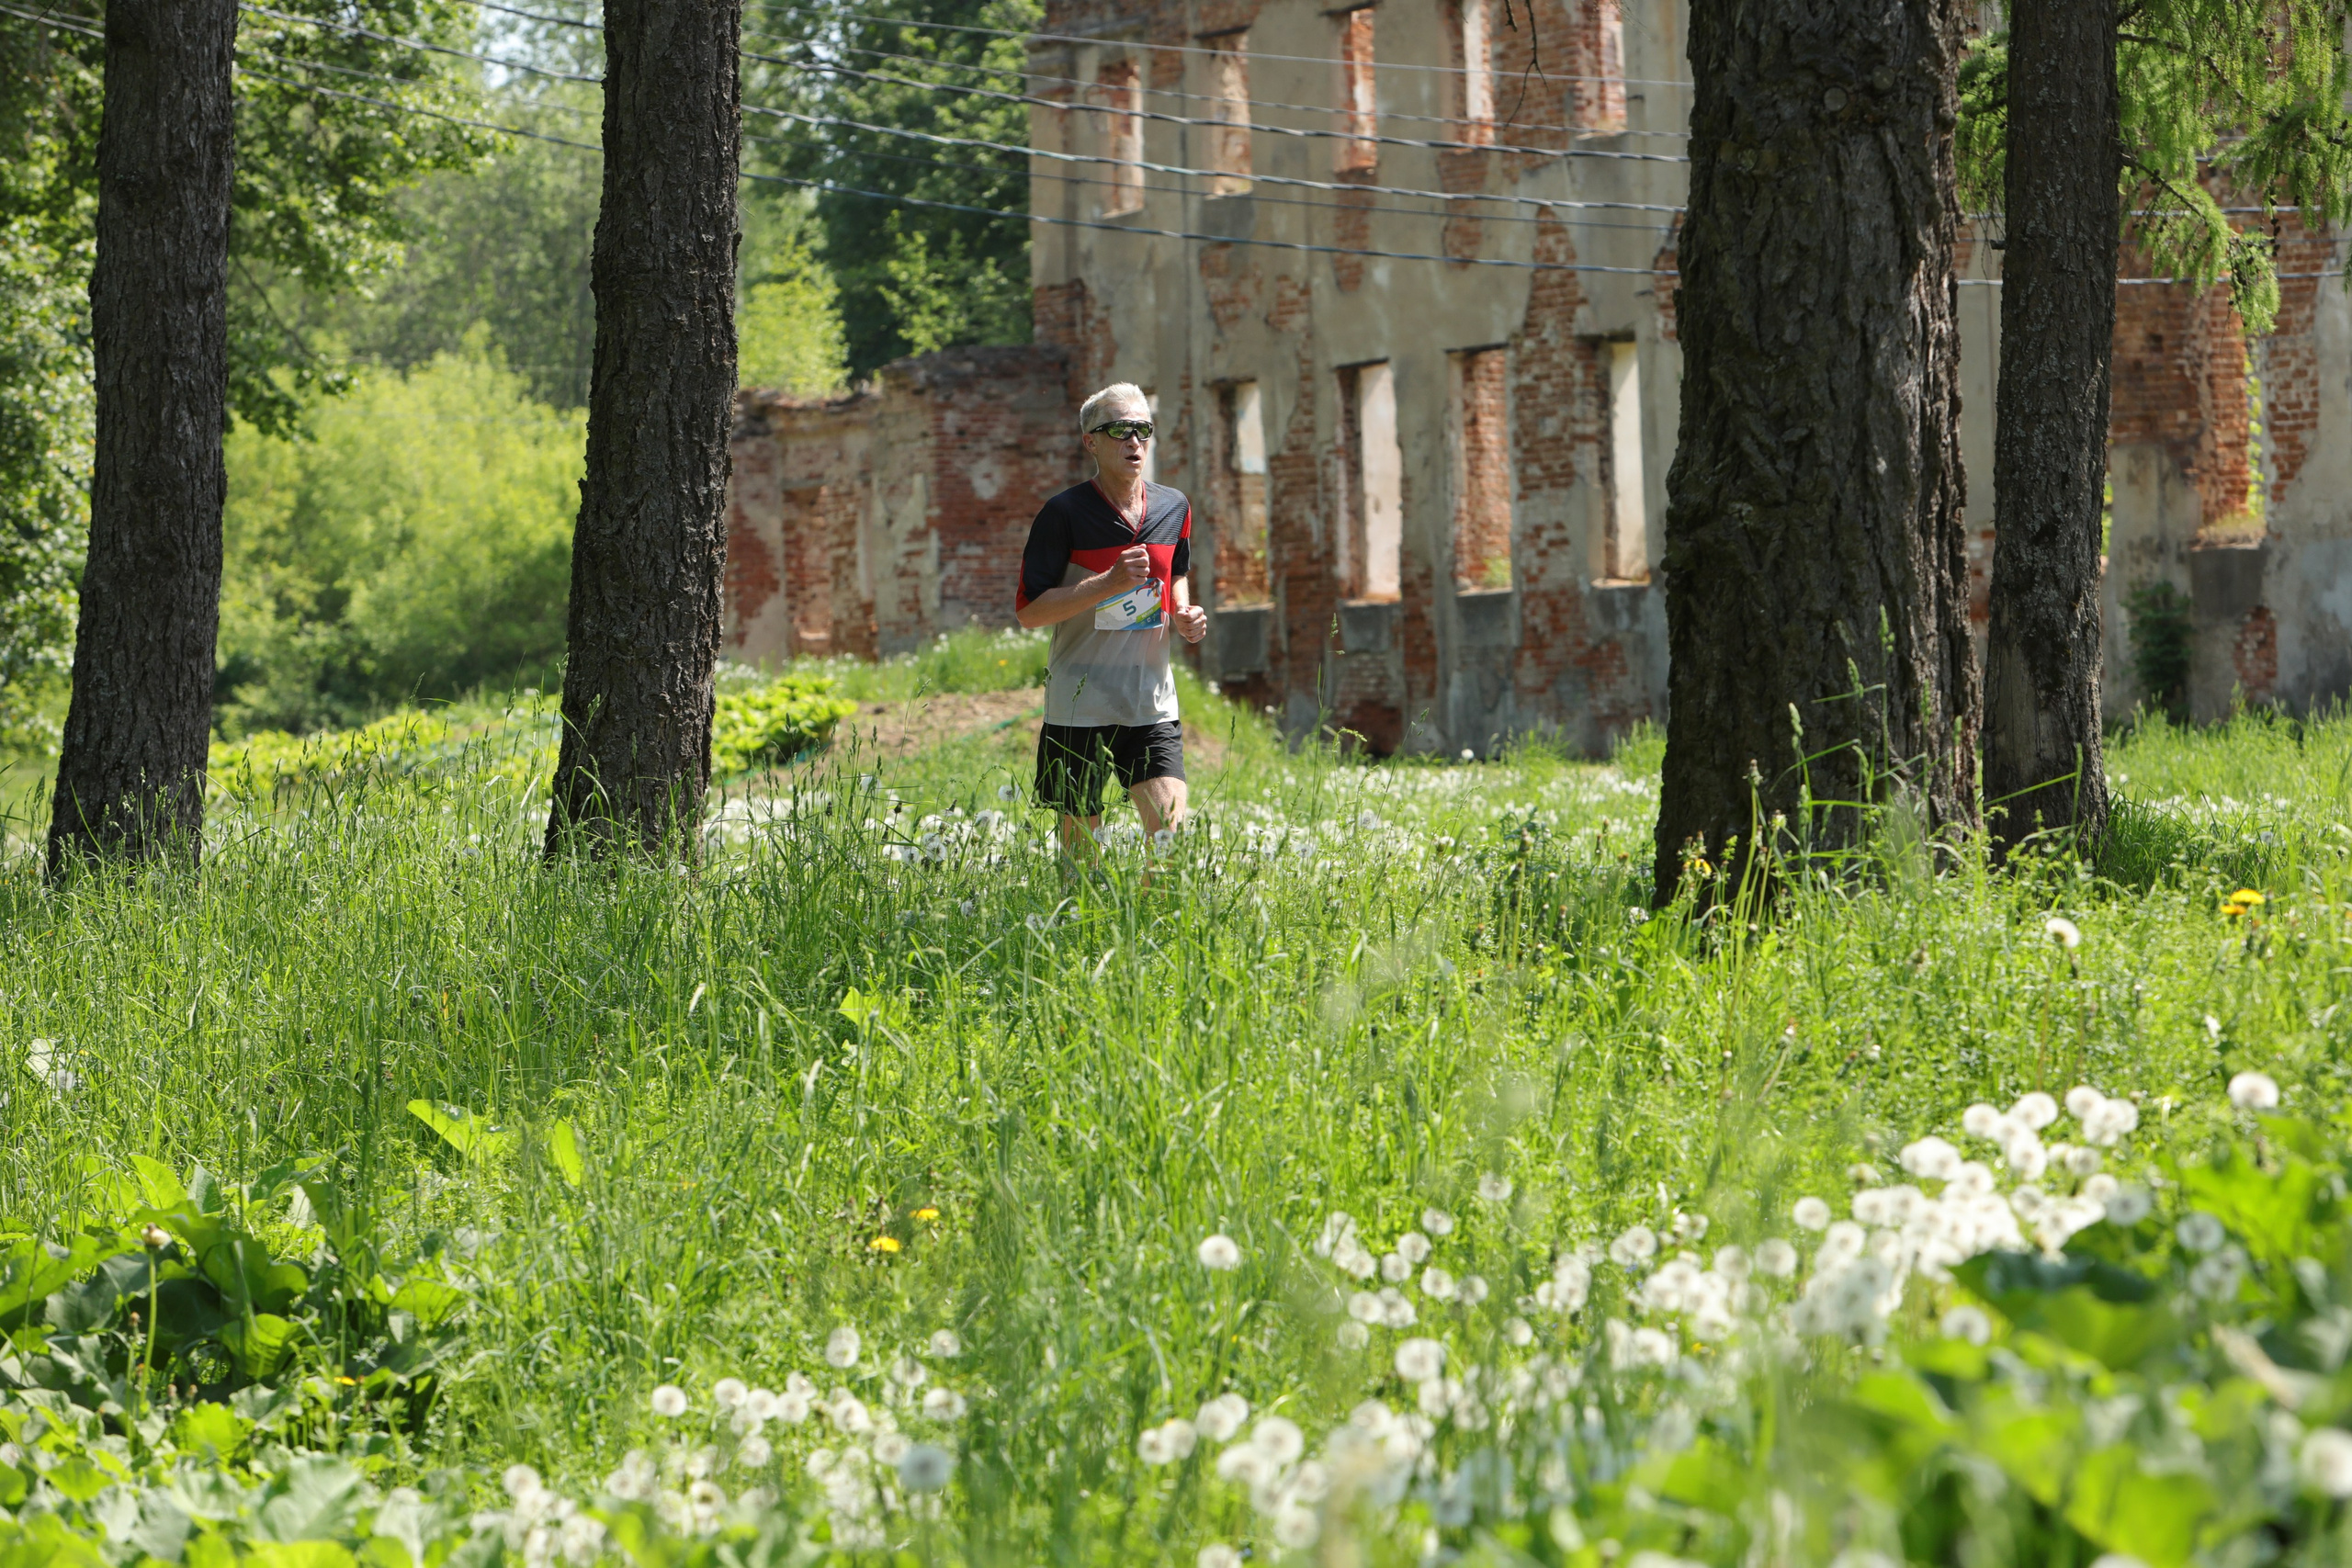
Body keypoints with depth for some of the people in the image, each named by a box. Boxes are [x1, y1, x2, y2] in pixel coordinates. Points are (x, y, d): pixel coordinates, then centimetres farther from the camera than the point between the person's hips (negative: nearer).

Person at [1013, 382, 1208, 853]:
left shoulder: (1174, 508, 8)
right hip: (1079, 704, -3)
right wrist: (1110, 583, -20)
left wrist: (1184, 615, 6)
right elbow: (1029, 610, -11)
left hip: (1153, 703, 4)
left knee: (1170, 826, -11)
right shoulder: (1064, 513, -8)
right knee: (1080, 840, 4)